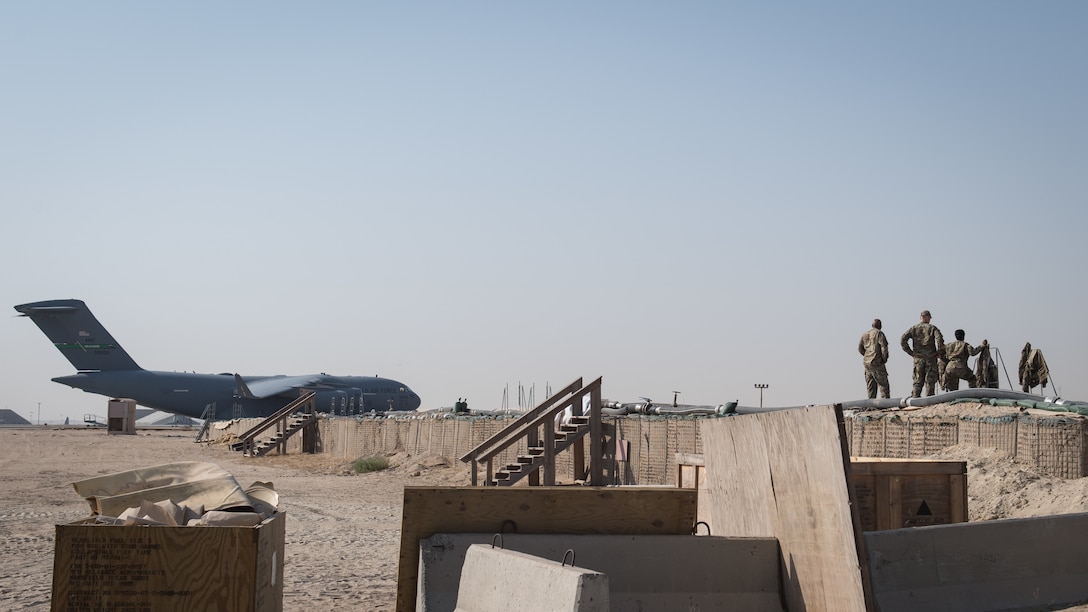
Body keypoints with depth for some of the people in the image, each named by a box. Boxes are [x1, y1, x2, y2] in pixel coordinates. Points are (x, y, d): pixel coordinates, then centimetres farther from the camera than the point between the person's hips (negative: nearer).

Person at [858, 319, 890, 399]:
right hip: (877, 363, -7)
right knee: (883, 383, -4)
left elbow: (860, 348, 15)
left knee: (870, 385, 9)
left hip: (866, 362, 7)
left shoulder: (865, 334, 14)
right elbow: (884, 347, -14)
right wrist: (884, 358, -3)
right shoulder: (879, 333, -6)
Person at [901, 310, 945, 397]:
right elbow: (939, 339, -16)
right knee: (930, 381, 2)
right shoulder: (932, 328, 1)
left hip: (918, 358, 2)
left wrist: (910, 352, 3)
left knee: (918, 381, 5)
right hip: (930, 358, -2)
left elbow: (903, 340, -2)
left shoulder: (914, 328, 9)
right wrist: (940, 352, -4)